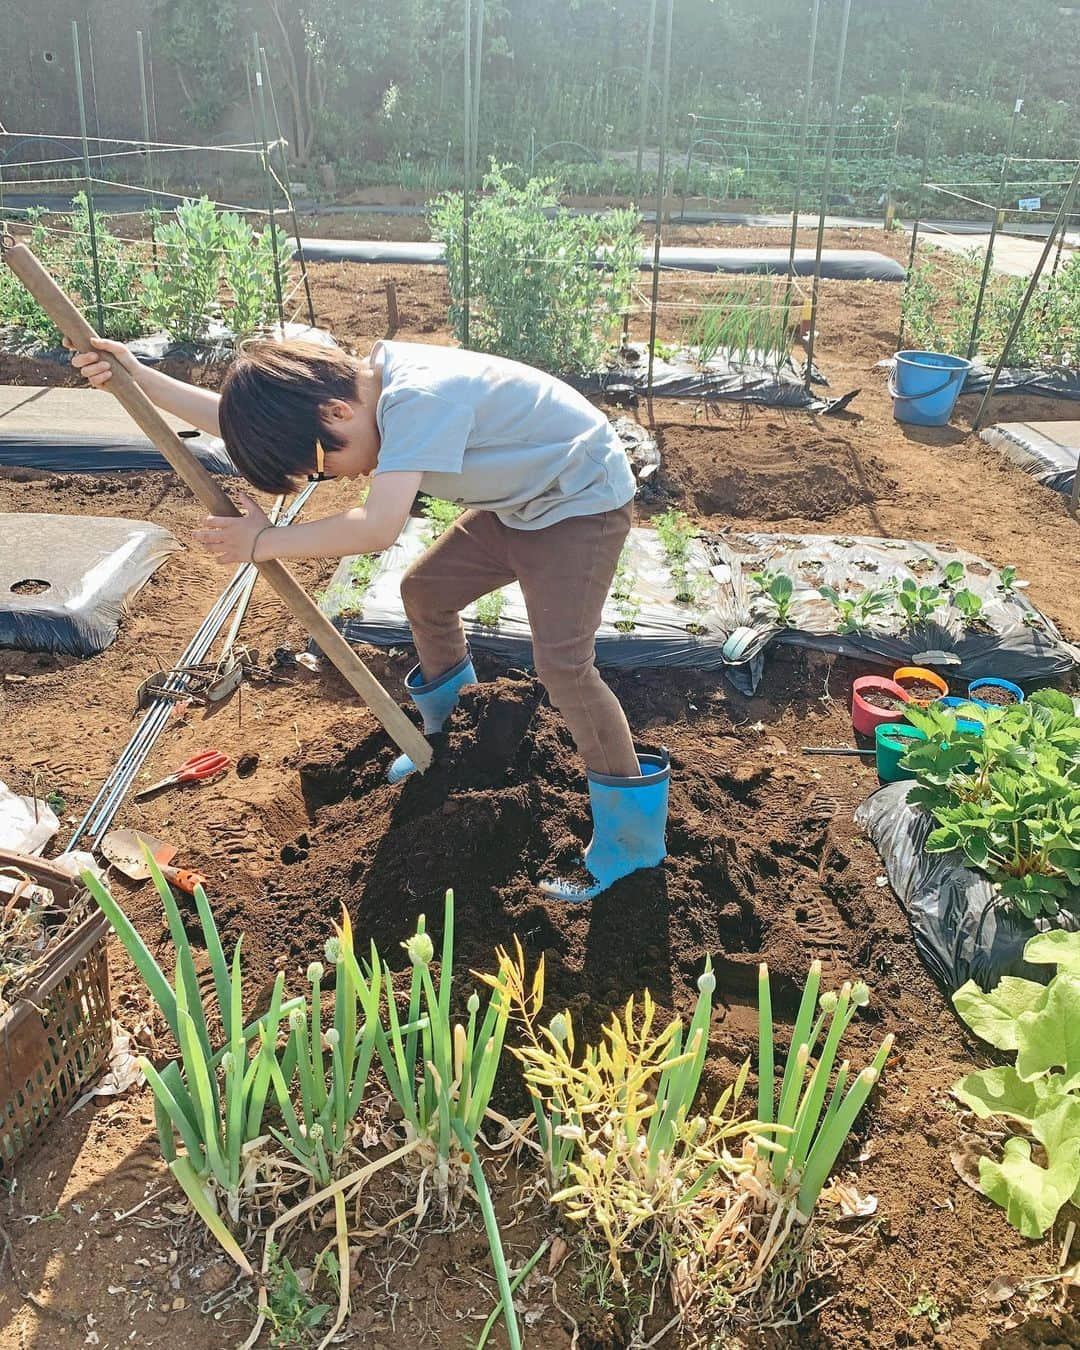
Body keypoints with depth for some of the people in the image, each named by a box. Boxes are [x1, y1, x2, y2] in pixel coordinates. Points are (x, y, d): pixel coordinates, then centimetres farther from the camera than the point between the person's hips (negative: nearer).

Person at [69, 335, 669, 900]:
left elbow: (376, 529, -42)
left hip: (582, 502, -9)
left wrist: (265, 541, -29)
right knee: (423, 590, 14)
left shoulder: (418, 397, -34)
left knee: (562, 663, -21)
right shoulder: (354, 386, -5)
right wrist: (140, 377, -8)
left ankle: (633, 834, -5)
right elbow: (245, 419, 1)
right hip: (517, 502, 9)